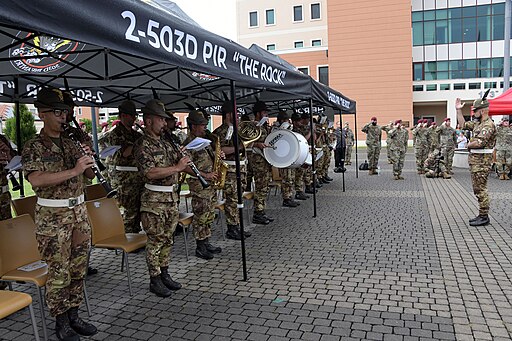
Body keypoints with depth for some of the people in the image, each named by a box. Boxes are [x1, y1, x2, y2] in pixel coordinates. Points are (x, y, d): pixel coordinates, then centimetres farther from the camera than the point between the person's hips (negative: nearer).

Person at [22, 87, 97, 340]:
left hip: (78, 210, 6)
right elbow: (36, 179, -24)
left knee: (78, 268, 12)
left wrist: (88, 160, -7)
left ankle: (74, 316, 26)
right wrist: (73, 171, -27)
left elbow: (89, 176, 14)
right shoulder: (33, 147, -7)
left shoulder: (71, 143, 9)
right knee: (59, 272, 2)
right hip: (53, 216, -6)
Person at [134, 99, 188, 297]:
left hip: (171, 197, 8)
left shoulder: (165, 143, 12)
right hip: (154, 200, -8)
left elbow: (179, 165, 19)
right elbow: (150, 172, -25)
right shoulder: (142, 145, -12)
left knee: (167, 239, 15)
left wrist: (183, 157, -3)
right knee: (155, 241, 2)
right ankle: (155, 281, 14)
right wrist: (177, 167, -21)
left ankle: (164, 274, 28)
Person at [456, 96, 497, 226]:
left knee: (480, 189, -6)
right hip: (475, 160, 10)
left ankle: (484, 217, 1)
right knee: (478, 189, 14)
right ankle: (482, 215, 21)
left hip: (481, 161, -10)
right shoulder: (478, 123, 14)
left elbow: (479, 142, -27)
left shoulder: (488, 125, -16)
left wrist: (469, 145, -6)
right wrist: (458, 110, 20)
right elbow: (463, 124, 26)